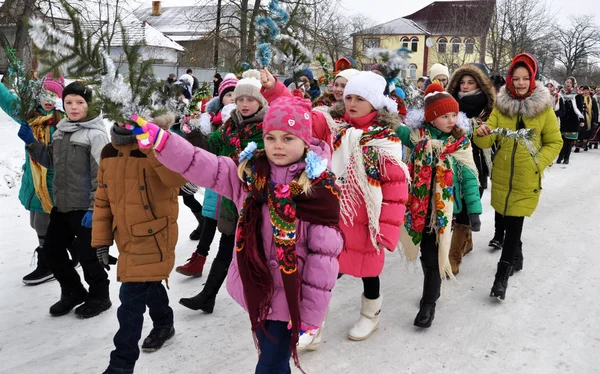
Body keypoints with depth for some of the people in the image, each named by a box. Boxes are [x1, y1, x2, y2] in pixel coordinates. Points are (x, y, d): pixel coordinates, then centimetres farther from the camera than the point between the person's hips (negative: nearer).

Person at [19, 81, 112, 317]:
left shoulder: (96, 134, -14)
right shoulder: (62, 129, 9)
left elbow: (101, 176, -17)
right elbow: (51, 161, 19)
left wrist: (94, 208, -21)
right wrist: (31, 142, 6)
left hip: (84, 208, -8)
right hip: (61, 205, 8)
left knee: (87, 254, 4)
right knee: (51, 250, 15)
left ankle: (99, 297, 25)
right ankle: (73, 292, 34)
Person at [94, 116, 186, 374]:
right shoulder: (108, 153, 6)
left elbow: (178, 177, -38)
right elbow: (102, 199, 11)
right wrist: (100, 240, 11)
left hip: (153, 236, -7)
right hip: (126, 237, 7)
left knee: (131, 299, -7)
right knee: (149, 286, 24)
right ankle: (164, 325, 50)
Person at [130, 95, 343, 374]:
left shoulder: (320, 188, -15)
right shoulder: (250, 172, 0)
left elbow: (325, 253, -15)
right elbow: (203, 166, -5)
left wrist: (311, 310, -14)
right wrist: (159, 139, -19)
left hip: (287, 296, -5)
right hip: (255, 288, 5)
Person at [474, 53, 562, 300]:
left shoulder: (544, 108, -3)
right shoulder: (501, 105, 1)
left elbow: (555, 142, 2)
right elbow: (487, 142, -6)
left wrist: (538, 163, -13)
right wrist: (482, 134, -28)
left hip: (527, 179, -3)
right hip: (501, 176, 3)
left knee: (514, 225, -6)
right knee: (509, 222, 15)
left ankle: (502, 276, 0)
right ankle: (517, 259, 38)